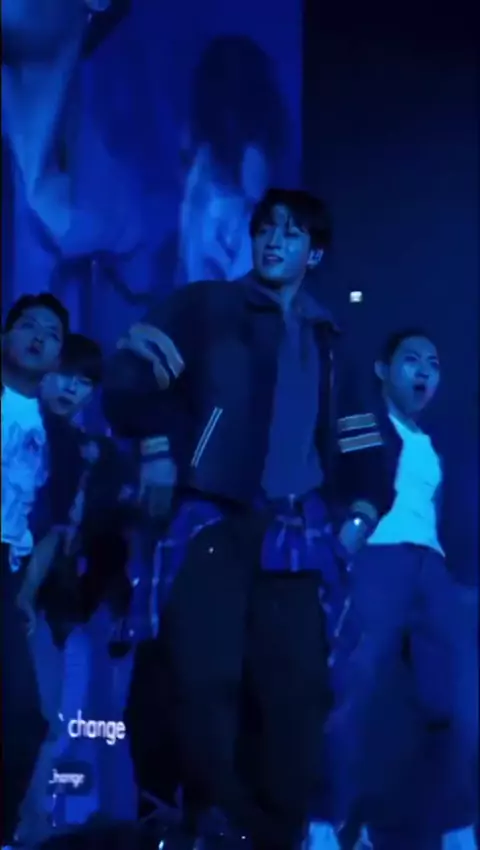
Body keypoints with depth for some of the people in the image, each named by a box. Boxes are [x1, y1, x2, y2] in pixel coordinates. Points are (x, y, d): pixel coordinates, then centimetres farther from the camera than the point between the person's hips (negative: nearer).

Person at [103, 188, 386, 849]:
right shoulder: (207, 306, 6)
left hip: (295, 536, 4)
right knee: (206, 681, -10)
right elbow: (129, 377, -4)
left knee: (299, 691, -1)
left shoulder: (325, 341, 20)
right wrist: (157, 449, -11)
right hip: (214, 524, -4)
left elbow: (357, 439, 24)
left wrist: (359, 511, 11)